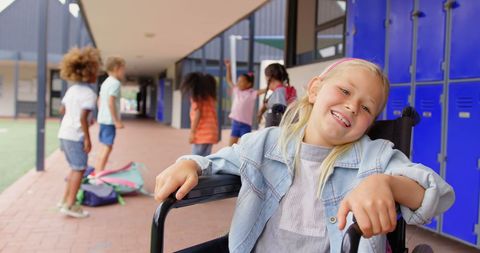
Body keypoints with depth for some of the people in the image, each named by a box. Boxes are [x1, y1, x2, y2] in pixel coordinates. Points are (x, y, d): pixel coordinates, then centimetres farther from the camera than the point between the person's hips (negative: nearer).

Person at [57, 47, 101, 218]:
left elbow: (62, 110, 18)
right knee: (79, 169, -1)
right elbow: (83, 117, -21)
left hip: (64, 133, 9)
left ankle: (66, 200, 26)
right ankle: (70, 205, -1)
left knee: (75, 168, 19)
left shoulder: (72, 89, 12)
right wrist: (87, 138, -17)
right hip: (75, 136, -9)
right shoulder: (90, 94, -13)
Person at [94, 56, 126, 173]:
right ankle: (99, 173, -5)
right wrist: (117, 120, -19)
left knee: (104, 146, 16)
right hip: (110, 120, -10)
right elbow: (111, 102, -21)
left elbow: (99, 101, 20)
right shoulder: (115, 83, -13)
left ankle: (97, 171, 22)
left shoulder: (105, 82, 17)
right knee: (107, 147, -6)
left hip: (102, 118, 10)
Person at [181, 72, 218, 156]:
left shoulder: (197, 97, -5)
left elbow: (197, 115, -12)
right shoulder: (210, 96, 16)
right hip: (210, 132, 8)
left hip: (201, 133, -7)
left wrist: (192, 132, -11)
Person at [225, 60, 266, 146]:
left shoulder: (252, 93, -7)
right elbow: (229, 80, 15)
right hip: (235, 123, 5)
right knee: (231, 146, 10)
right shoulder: (236, 91, 7)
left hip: (245, 124, -5)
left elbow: (264, 90, -18)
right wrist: (228, 67, 10)